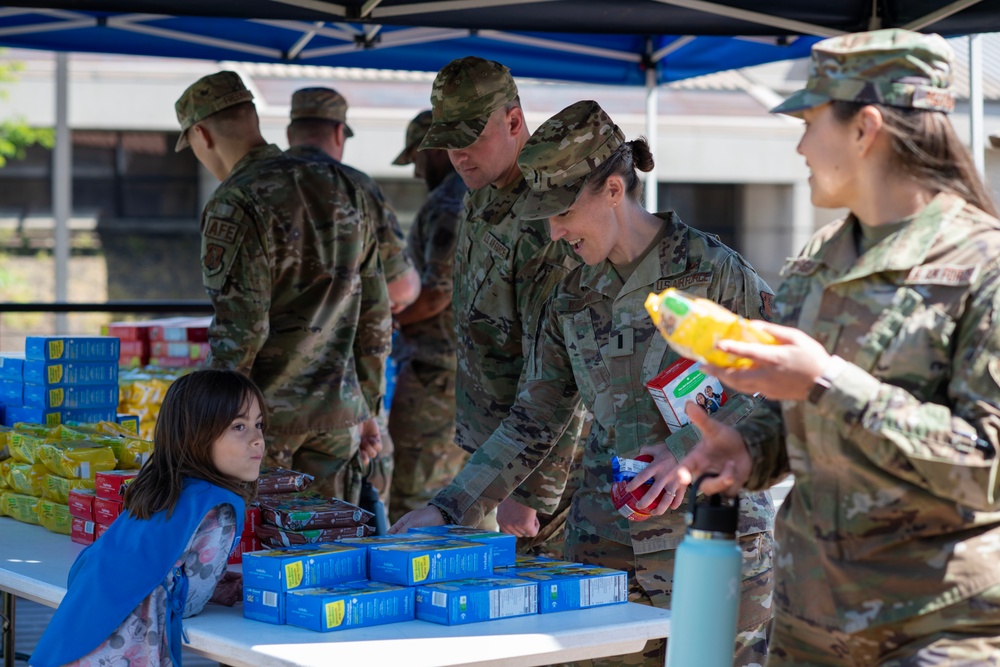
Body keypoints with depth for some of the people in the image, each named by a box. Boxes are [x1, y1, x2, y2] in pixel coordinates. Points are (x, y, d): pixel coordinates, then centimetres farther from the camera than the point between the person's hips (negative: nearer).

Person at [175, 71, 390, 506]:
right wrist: (369, 407, 19)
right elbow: (375, 312, 12)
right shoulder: (341, 188, 8)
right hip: (339, 409, 6)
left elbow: (239, 329, -18)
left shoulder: (234, 206, -13)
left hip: (268, 413, -6)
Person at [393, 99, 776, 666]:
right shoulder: (573, 298, 10)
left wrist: (689, 449, -17)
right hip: (606, 543, 4)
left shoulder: (710, 269, -7)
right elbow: (533, 424, 12)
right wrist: (448, 509, 4)